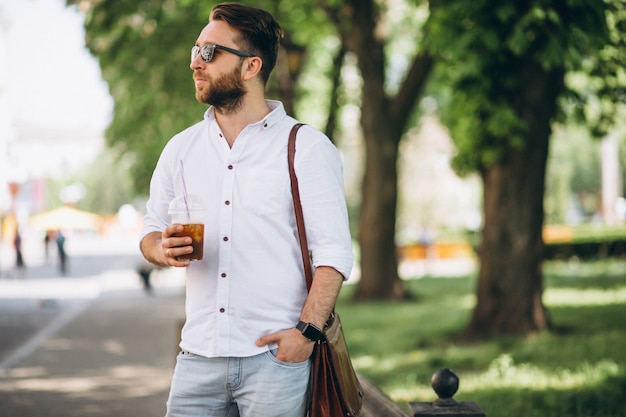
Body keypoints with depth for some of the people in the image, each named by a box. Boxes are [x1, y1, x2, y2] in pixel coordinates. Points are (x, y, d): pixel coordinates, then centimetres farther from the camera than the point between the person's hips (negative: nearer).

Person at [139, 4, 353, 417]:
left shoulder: (306, 147, -2)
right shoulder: (181, 148, 11)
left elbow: (334, 251, -6)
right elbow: (152, 230, 19)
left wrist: (307, 330, -16)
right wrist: (162, 249, -5)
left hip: (275, 355, -4)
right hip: (199, 354, 4)